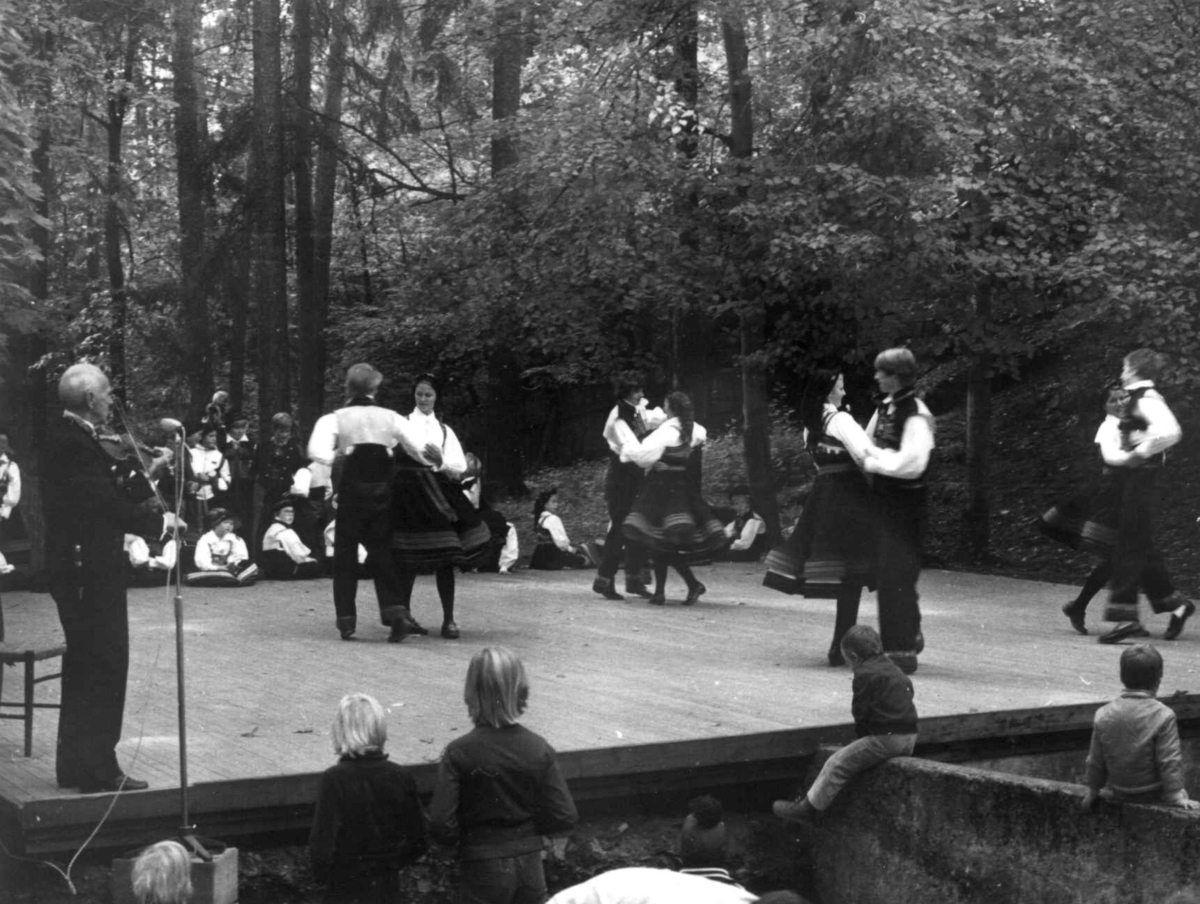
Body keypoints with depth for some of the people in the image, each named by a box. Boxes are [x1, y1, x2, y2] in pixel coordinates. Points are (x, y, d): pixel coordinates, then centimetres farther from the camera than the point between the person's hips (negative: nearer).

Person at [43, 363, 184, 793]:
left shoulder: (68, 439, 13)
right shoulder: (74, 445, -19)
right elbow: (110, 506, -22)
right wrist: (160, 520, -10)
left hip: (81, 570, 11)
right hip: (89, 571, -11)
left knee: (85, 667, 17)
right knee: (104, 665, -5)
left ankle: (75, 765, 25)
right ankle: (97, 769, 0)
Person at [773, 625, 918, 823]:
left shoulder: (865, 675, -9)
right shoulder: (893, 669, 19)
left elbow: (861, 712, -10)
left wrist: (861, 733, 8)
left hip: (886, 738, -9)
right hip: (909, 737, 9)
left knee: (838, 763, -3)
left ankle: (809, 807, 1)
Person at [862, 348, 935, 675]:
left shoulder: (916, 415, -17)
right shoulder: (885, 407, 9)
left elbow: (911, 463, -27)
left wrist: (872, 462, -19)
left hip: (905, 503, -9)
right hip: (884, 499, 9)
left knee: (897, 574, -6)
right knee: (886, 572, 17)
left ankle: (902, 649, 0)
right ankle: (909, 636, 33)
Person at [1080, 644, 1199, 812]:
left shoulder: (1103, 715, -6)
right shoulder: (1163, 716, -19)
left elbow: (1096, 761, 2)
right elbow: (1170, 761, -17)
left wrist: (1093, 791, 14)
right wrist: (1177, 797, -10)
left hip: (1118, 794, 5)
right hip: (1152, 796, -4)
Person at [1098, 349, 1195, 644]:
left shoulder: (1147, 399, -14)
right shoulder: (1137, 400, 16)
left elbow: (1169, 431, -31)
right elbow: (1118, 433, 26)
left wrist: (1137, 454, -23)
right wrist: (1113, 451, 4)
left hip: (1140, 479, -10)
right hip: (1131, 481, 10)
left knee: (1129, 547, -9)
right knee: (1141, 547, 16)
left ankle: (1126, 616, -9)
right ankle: (1175, 603, 26)